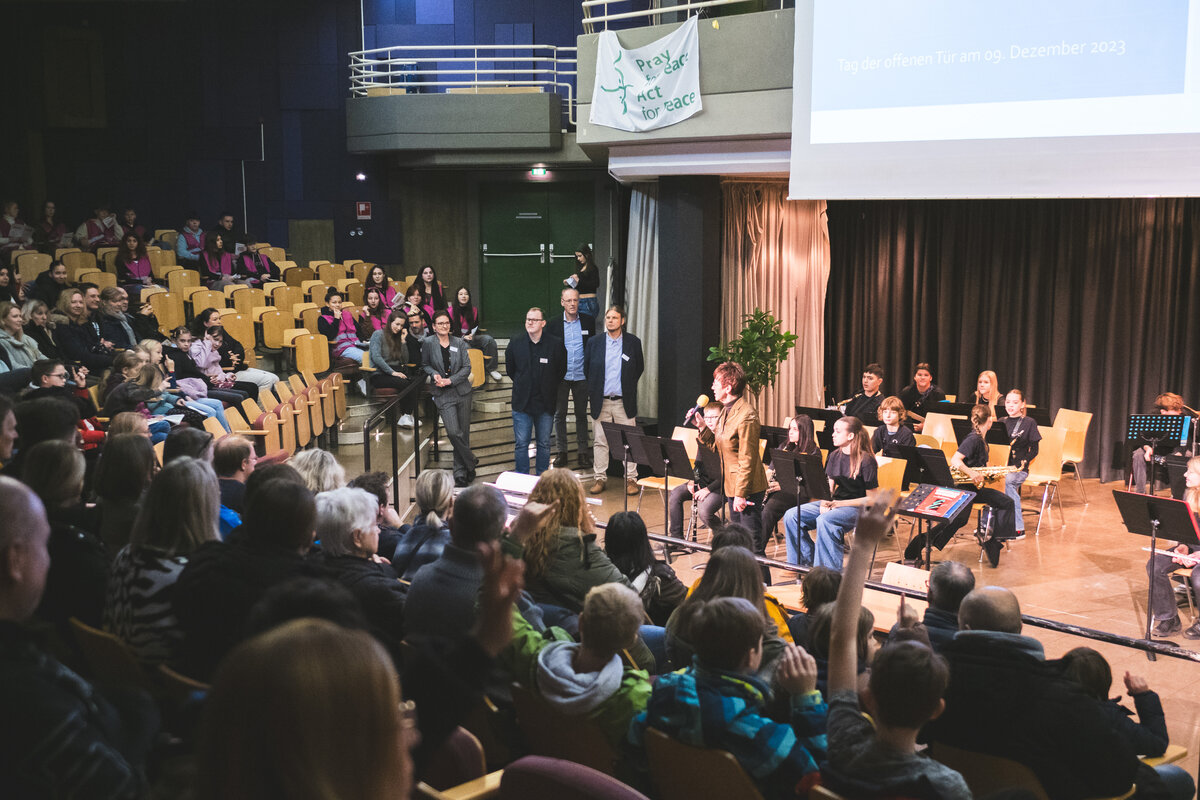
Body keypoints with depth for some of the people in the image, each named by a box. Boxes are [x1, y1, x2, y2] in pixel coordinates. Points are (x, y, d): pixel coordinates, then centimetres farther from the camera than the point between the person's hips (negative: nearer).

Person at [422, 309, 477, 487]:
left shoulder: (459, 343, 4)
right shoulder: (428, 343, 0)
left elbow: (467, 367, 1)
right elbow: (424, 364, 10)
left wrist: (450, 380, -11)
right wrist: (434, 374, -10)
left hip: (462, 391, 2)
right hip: (443, 394, -2)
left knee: (464, 433, 4)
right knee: (453, 432, -16)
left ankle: (461, 473, 17)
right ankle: (471, 463, 4)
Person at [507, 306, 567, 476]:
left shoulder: (555, 345, -4)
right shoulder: (515, 343, 1)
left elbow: (561, 371, 8)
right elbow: (509, 369, 15)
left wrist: (548, 388, 10)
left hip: (545, 404, 0)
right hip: (522, 403, 1)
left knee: (544, 444, 8)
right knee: (521, 444, 2)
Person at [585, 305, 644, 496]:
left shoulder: (633, 342, 1)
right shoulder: (594, 342, 3)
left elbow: (639, 368, 12)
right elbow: (585, 369, 11)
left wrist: (628, 386, 10)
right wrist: (592, 392, 9)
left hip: (624, 401, -1)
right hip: (600, 401, 1)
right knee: (599, 441, 4)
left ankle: (631, 479, 8)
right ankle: (599, 478, 12)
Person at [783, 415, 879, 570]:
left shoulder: (866, 461, -13)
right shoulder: (834, 455, 8)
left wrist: (839, 504, -19)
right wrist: (824, 503, -8)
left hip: (858, 508, -7)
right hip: (835, 503, 7)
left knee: (824, 520, -37)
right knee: (791, 516, -11)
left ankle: (830, 570, -26)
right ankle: (806, 561, 1)